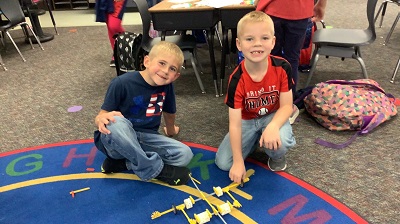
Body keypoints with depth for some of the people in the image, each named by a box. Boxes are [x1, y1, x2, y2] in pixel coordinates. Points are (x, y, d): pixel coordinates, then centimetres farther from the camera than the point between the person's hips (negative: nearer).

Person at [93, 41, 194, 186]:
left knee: (185, 154, -16)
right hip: (116, 140, -4)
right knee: (115, 123, -39)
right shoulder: (122, 83, -19)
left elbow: (168, 112, 15)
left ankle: (125, 162, -10)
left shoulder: (167, 86, -5)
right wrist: (102, 119, -40)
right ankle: (155, 169, -21)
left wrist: (170, 131, 33)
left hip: (145, 139, 5)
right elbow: (101, 116, -15)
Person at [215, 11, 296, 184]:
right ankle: (255, 140, 18)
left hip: (273, 116, 0)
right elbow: (235, 123, -23)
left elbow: (286, 106, -15)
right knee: (223, 163, -8)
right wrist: (238, 161, -21)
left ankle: (277, 156, 4)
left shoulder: (282, 67, -23)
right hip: (247, 121, 1)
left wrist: (273, 126, -38)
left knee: (280, 142, -35)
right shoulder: (237, 79, -26)